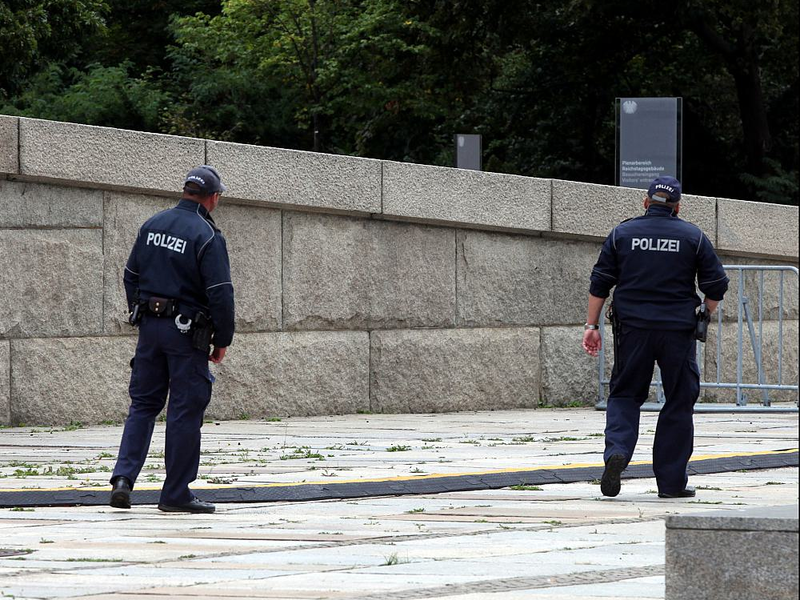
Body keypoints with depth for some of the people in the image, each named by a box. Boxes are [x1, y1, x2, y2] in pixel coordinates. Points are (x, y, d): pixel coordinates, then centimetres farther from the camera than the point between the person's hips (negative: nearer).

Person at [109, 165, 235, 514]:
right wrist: (223, 340, -5)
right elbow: (220, 293, -14)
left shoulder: (152, 225, 7)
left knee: (143, 404, 12)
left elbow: (131, 276, 13)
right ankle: (176, 494, 5)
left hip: (150, 327, 6)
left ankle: (123, 477, -3)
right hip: (187, 333, -6)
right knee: (185, 412, 1)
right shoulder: (207, 236, -12)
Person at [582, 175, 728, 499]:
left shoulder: (622, 234, 5)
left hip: (632, 327, 1)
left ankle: (617, 451, -16)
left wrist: (592, 324, 8)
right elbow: (716, 285, 2)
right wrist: (705, 314, 19)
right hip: (678, 332, -1)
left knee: (624, 394, 11)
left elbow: (600, 283, 4)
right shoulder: (693, 237, 2)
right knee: (678, 403, 7)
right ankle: (671, 481, 6)